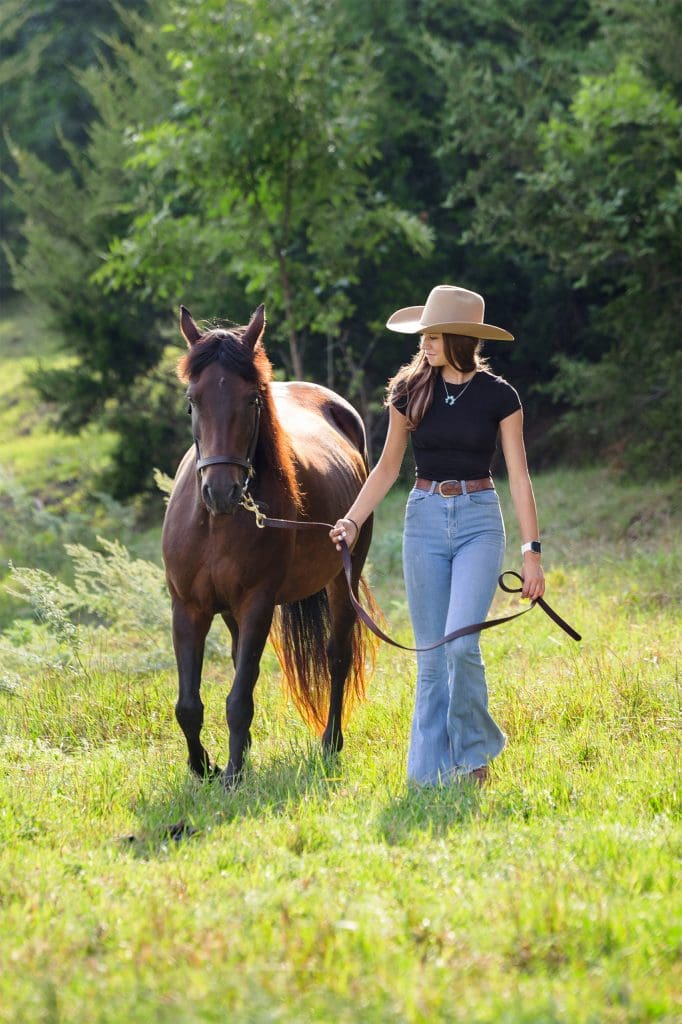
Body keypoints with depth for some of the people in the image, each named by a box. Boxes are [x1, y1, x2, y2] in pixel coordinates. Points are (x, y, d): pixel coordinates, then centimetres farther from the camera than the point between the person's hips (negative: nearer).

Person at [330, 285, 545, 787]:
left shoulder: (498, 396, -3)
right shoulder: (410, 391, 4)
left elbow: (519, 478, -2)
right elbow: (387, 468, 11)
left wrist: (533, 552, -6)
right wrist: (352, 521, -1)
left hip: (479, 521, -3)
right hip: (425, 519, 3)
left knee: (461, 644, -18)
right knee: (430, 655, 3)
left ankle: (475, 751, 3)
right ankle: (432, 772, 8)